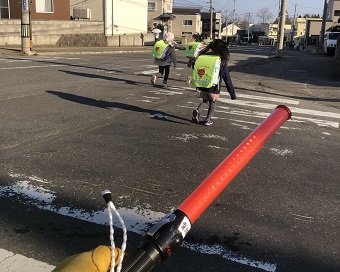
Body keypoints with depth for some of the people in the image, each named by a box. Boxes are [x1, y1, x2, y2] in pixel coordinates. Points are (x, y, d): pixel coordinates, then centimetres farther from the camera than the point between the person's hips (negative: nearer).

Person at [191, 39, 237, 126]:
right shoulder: (222, 62, -8)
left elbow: (197, 71, 6)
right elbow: (227, 78, -7)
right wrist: (232, 93, -2)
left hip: (203, 86, 3)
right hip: (214, 88, -3)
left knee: (205, 101, 21)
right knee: (213, 103, 19)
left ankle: (198, 111, -5)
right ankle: (208, 119, 20)